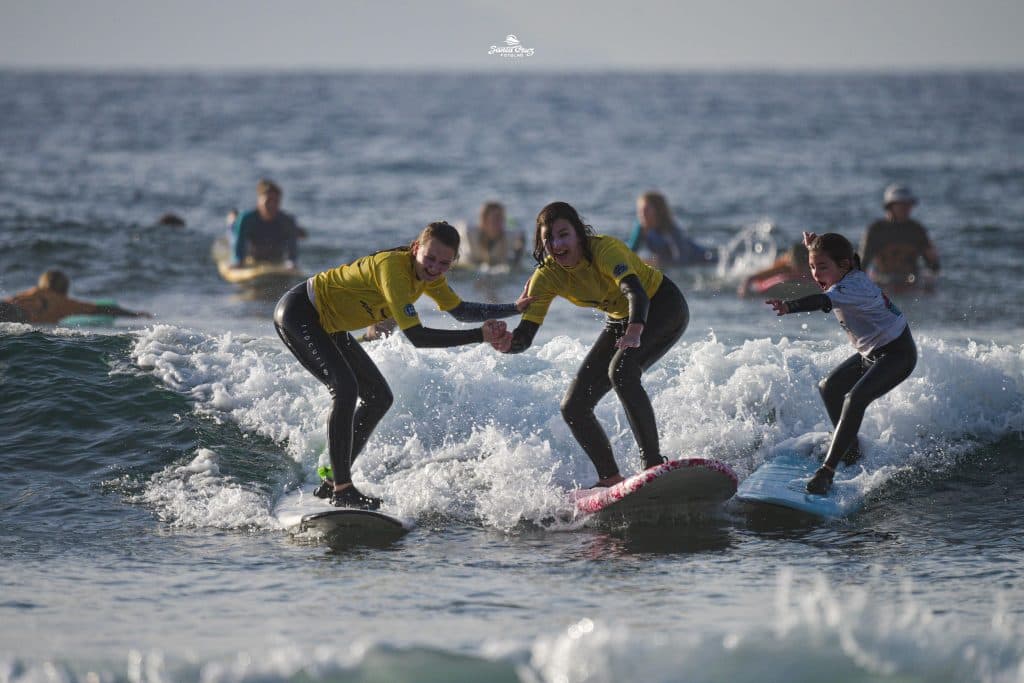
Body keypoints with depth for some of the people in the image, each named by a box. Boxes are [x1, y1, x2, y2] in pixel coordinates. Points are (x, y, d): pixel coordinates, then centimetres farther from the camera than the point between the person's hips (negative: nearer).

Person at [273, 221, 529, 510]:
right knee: (346, 388, -27)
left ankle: (333, 481, 16)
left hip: (329, 326, 10)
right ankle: (341, 489, -23)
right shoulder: (392, 267, -33)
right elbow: (416, 336, -37)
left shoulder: (427, 274, -5)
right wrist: (480, 336, -38)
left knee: (379, 397, 9)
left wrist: (514, 309, 2)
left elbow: (461, 311, 11)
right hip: (297, 313, -10)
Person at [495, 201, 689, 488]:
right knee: (573, 407, -1)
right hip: (621, 321, 7)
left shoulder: (605, 249, -31)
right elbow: (525, 337, -20)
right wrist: (506, 343, -44)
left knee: (621, 370, -35)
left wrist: (635, 331, -67)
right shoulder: (547, 276, -15)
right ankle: (610, 480, 10)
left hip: (664, 306, -7)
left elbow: (635, 291, -47)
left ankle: (654, 463, -32)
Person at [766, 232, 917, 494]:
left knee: (855, 399, -28)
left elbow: (824, 301, -51)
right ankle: (850, 449, 35)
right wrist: (816, 248, 13)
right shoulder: (850, 276, 0)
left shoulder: (853, 286, -29)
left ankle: (827, 471, -33)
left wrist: (789, 306, -66)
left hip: (897, 353, -11)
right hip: (870, 354, 11)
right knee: (829, 388, 18)